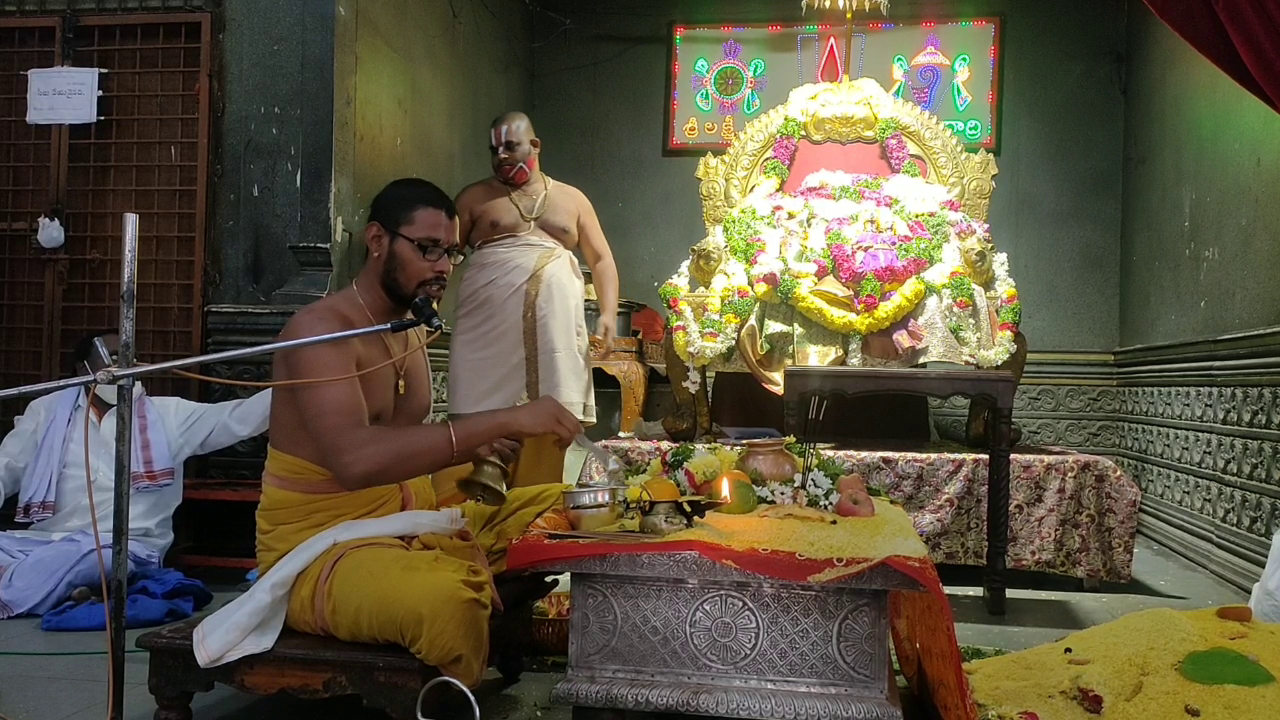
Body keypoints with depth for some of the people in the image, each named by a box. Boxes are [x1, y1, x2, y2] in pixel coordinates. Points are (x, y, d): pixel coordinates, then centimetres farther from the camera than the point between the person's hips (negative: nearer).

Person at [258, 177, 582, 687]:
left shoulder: (410, 332, 8)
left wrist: (473, 446, -4)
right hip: (318, 546, -8)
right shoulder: (320, 330, -19)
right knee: (450, 601, -38)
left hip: (411, 519, 9)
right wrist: (504, 421, -38)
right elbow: (355, 460, -36)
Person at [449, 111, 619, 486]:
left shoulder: (572, 199, 17)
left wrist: (608, 313, 1)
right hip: (490, 333, -1)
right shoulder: (474, 197, 13)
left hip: (554, 334, 1)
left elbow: (601, 260, 15)